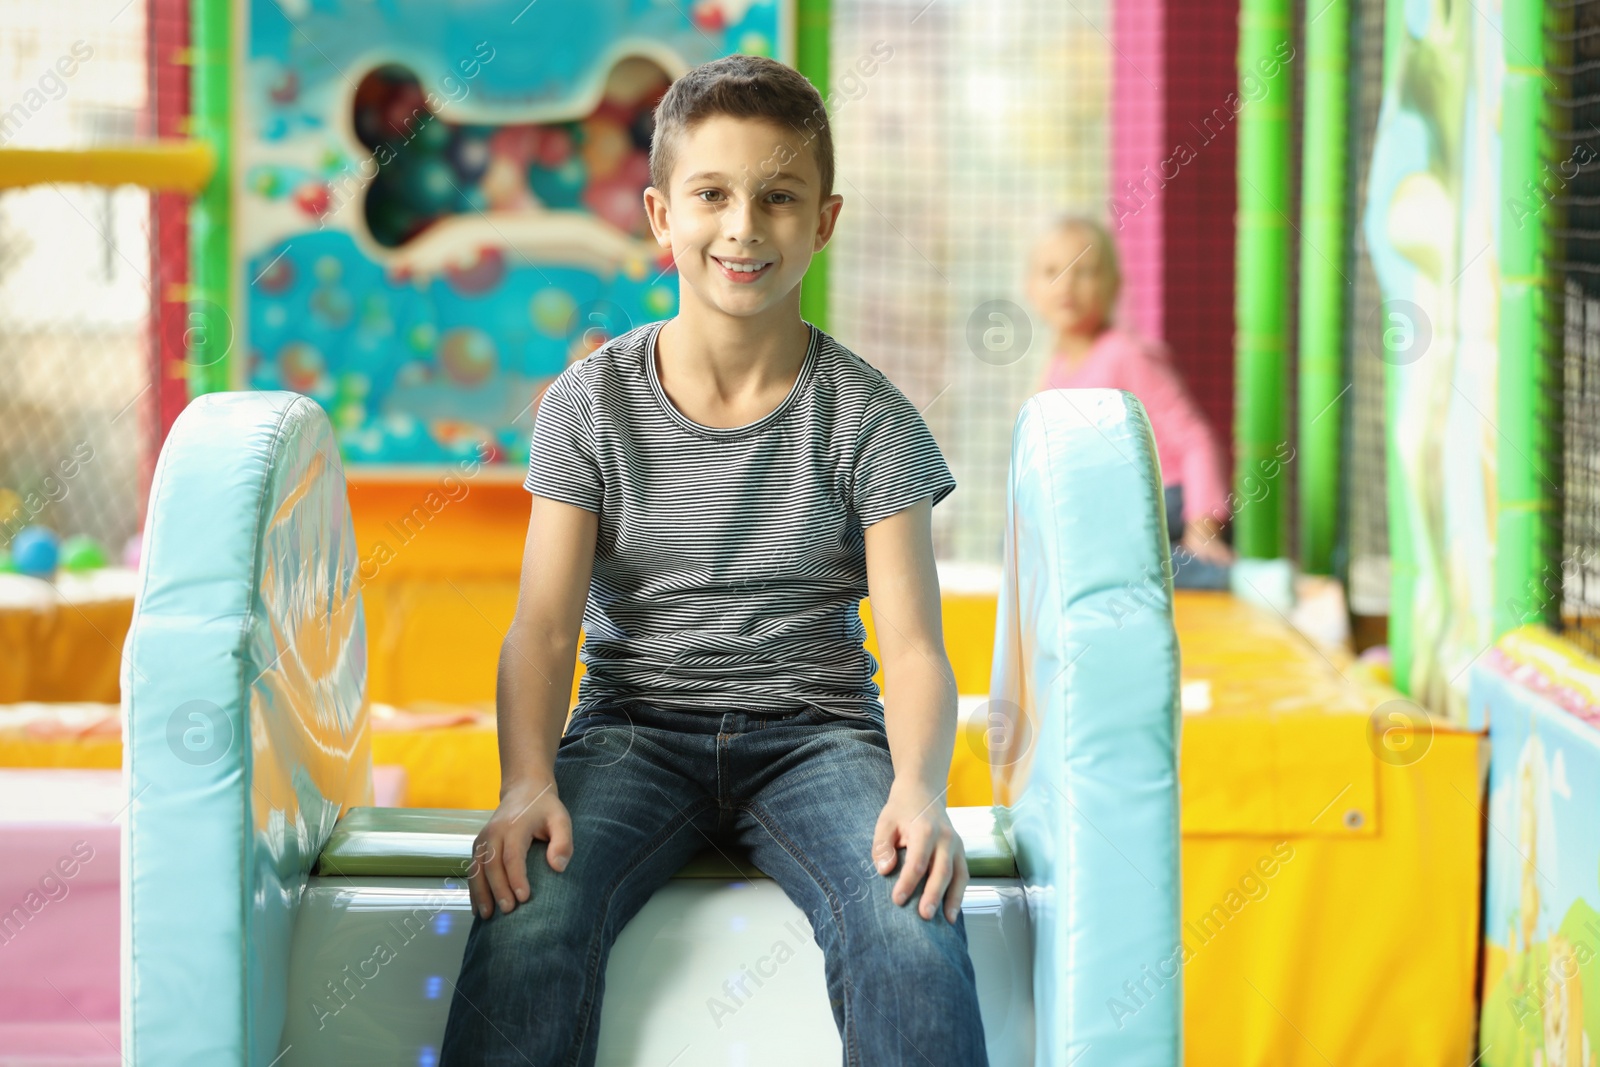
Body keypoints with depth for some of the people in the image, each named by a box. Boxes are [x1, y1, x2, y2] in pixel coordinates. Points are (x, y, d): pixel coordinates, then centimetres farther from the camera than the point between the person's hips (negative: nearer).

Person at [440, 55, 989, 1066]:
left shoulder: (868, 416, 1)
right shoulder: (592, 402, 2)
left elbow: (915, 644, -7)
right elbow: (544, 623, -5)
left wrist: (920, 790, -28)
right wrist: (528, 782, -24)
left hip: (814, 729, 0)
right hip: (634, 726, 0)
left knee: (913, 923, -32)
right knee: (526, 913, -31)